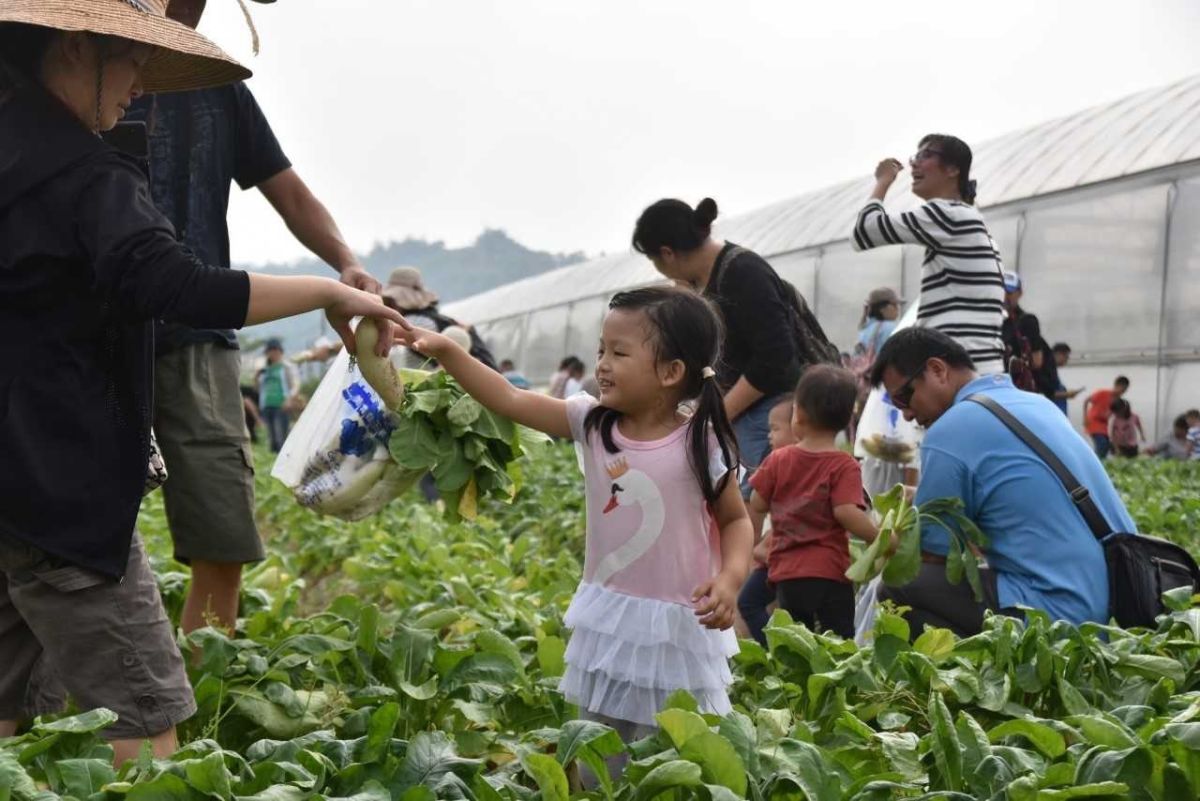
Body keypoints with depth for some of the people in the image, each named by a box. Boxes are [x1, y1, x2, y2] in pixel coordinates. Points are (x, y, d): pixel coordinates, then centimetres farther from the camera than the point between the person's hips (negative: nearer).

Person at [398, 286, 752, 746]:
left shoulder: (699, 444, -14)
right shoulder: (592, 423, -3)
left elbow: (736, 520, -4)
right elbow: (511, 401, -6)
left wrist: (731, 577, -22)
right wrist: (446, 352, -14)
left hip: (674, 625, -5)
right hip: (607, 619, 5)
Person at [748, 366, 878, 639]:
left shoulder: (778, 460, 4)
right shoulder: (844, 466, -8)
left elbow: (756, 507, 9)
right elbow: (846, 512, -20)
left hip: (785, 572, 4)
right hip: (829, 571, -4)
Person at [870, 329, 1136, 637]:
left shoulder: (949, 432, -9)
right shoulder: (1037, 403, 17)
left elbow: (934, 557, -1)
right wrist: (922, 498, 32)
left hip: (1063, 612, -9)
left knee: (899, 592, -8)